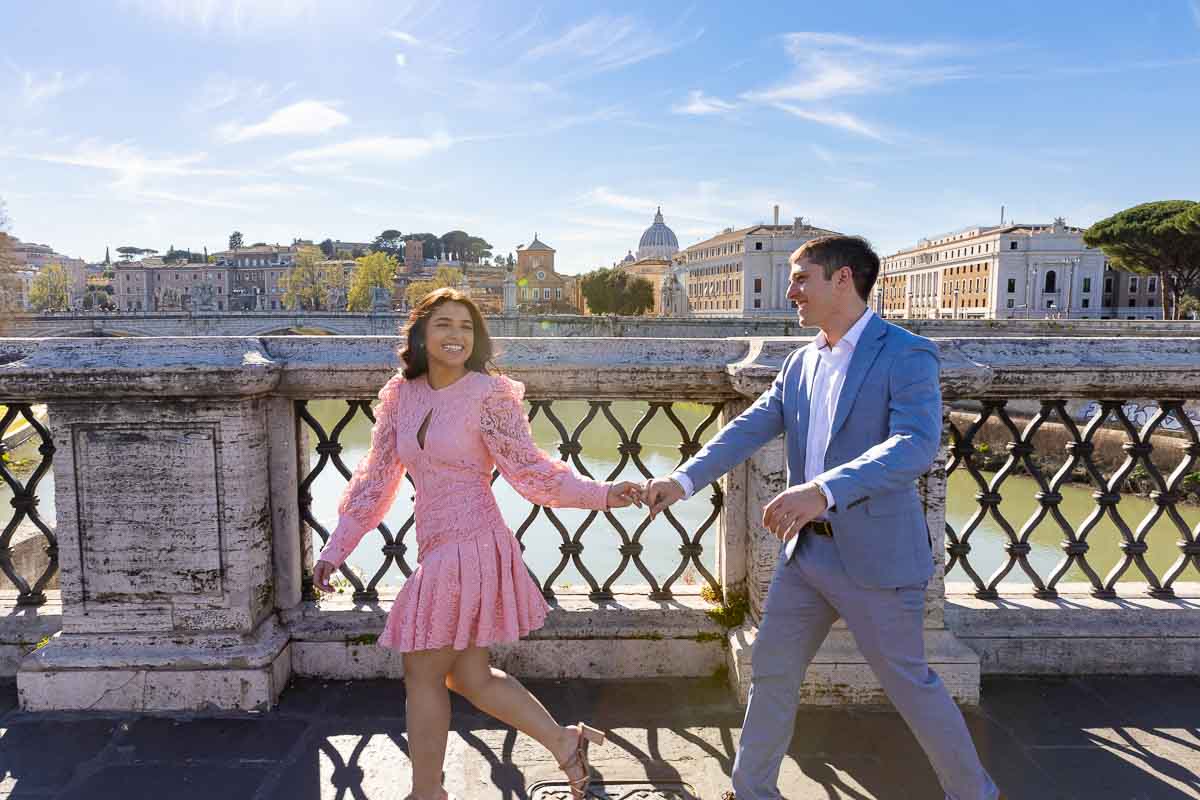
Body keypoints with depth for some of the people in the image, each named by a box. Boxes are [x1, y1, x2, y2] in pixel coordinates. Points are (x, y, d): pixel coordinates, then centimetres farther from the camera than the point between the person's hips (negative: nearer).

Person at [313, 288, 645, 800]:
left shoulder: (488, 395, -12)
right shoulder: (401, 396, 5)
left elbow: (529, 470, -9)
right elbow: (376, 478, 10)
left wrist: (599, 494, -20)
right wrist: (336, 548, 10)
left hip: (469, 548, -7)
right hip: (439, 548, 7)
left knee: (423, 675, 6)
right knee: (468, 676, 16)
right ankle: (565, 743, 30)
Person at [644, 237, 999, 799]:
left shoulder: (907, 354, -13)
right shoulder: (800, 362, 8)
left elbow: (917, 444, -27)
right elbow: (749, 429, 4)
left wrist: (824, 490, -40)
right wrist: (684, 479, -9)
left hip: (874, 555, -6)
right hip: (805, 549, 7)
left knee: (909, 684, 9)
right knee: (771, 673, 14)